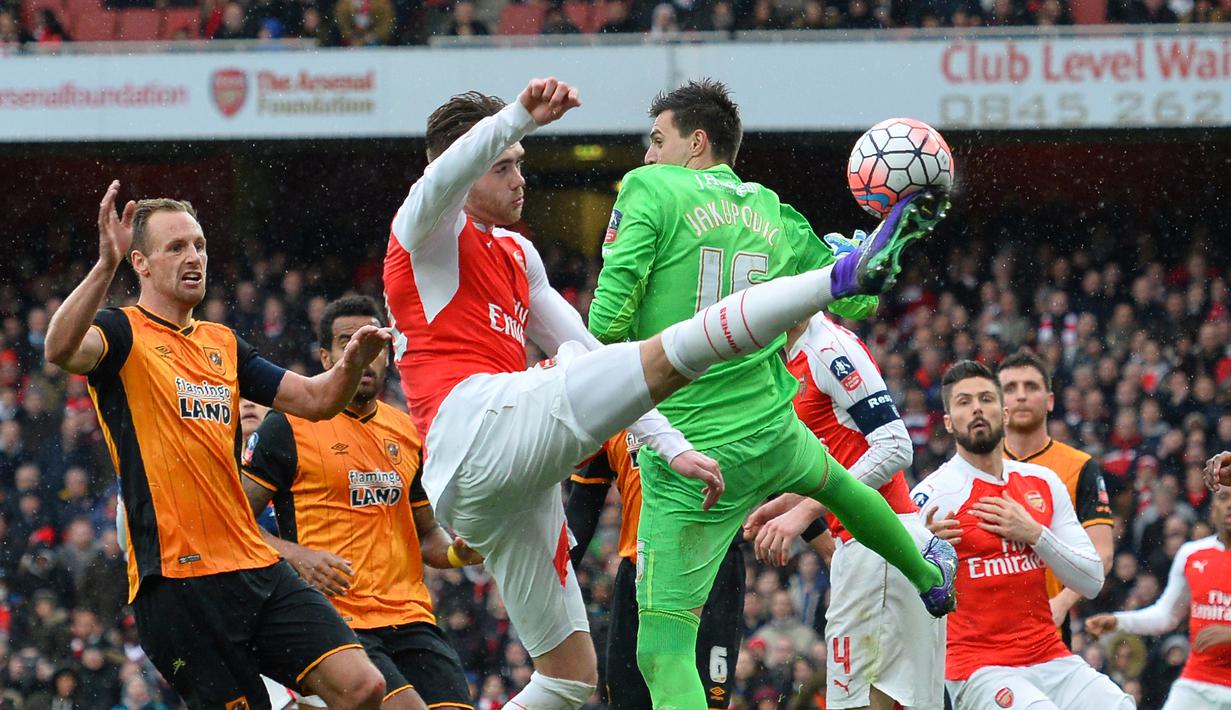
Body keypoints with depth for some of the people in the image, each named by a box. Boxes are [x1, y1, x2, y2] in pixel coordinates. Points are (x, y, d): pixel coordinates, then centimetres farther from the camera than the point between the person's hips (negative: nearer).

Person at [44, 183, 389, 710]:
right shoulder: (123, 332, 0)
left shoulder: (223, 344, 21)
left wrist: (352, 364, -2)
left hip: (256, 567, 6)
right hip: (175, 575, -6)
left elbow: (314, 400, 20)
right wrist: (105, 265, -37)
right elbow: (61, 350, -22)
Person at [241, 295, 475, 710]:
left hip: (411, 617, 6)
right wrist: (297, 556, -16)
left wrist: (456, 551, 5)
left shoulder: (407, 432, 17)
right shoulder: (288, 428, 0)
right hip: (336, 620, -6)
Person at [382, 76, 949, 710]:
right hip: (480, 417, -9)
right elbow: (443, 177, -18)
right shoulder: (430, 230, 7)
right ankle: (849, 274, -27)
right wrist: (521, 115, -36)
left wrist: (671, 446, 22)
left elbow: (585, 352, 31)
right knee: (666, 355, -20)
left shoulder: (515, 254, 33)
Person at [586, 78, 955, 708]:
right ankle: (928, 577, 67)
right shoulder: (777, 216, 10)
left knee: (664, 650, -7)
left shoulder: (648, 190, -4)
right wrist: (894, 232, 32)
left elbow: (611, 310, -14)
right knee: (833, 480, 41)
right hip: (772, 433, 5)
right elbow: (857, 300, 19)